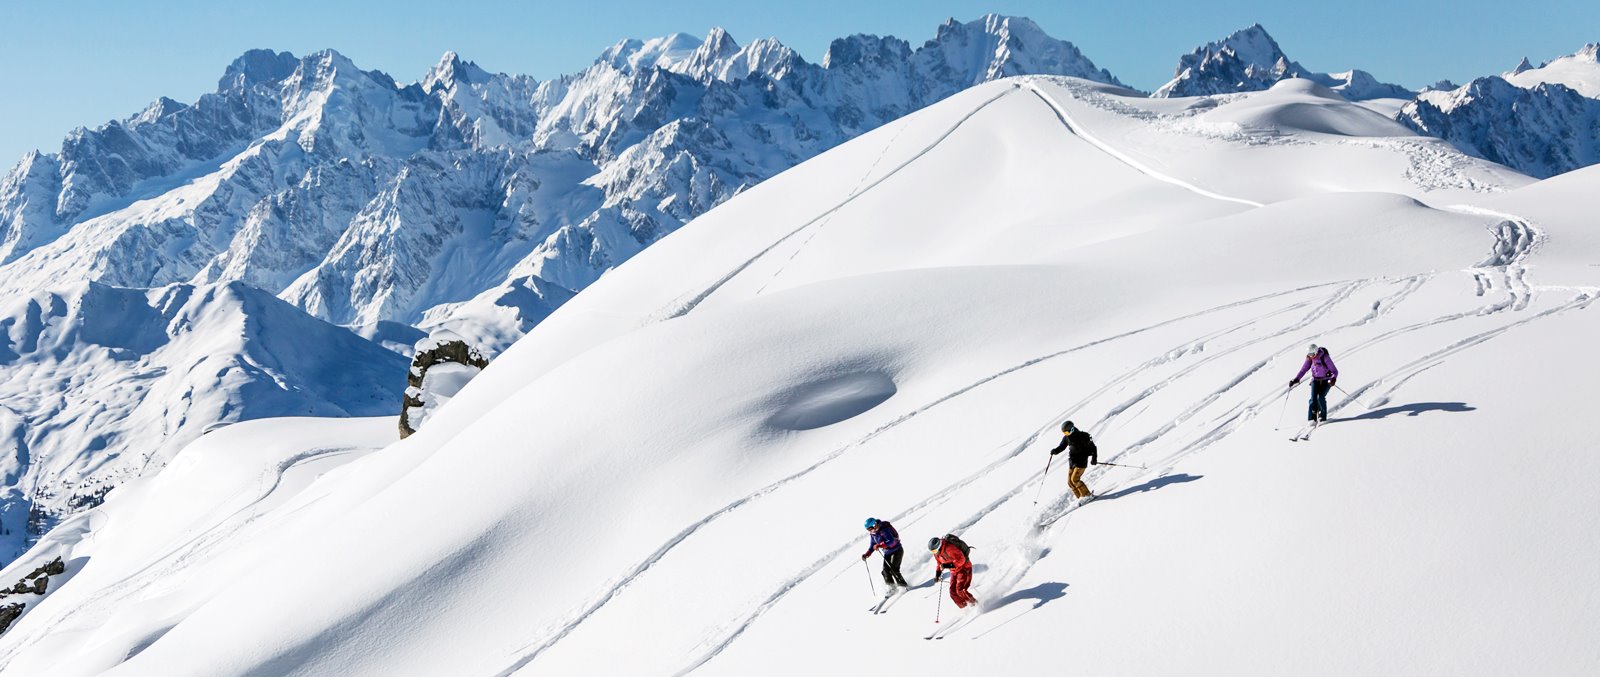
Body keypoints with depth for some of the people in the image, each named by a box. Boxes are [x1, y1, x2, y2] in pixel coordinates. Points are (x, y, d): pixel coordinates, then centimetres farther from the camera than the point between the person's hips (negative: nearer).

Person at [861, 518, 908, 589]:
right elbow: (872, 545, 11)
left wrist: (880, 545, -41)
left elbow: (891, 541, -35)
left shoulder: (884, 530, -25)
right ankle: (892, 588, 3)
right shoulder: (873, 533, 1)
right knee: (885, 571, -5)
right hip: (887, 553, 8)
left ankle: (904, 586, -9)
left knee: (893, 570, -18)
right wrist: (867, 554, -4)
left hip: (897, 550, -8)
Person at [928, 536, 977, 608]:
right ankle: (965, 609, 7)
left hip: (964, 568, -8)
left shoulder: (949, 549, -31)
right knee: (953, 592, -2)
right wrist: (937, 574, 1)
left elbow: (961, 560, -30)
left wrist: (948, 565, -34)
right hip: (954, 571, 8)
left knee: (960, 590, -20)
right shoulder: (937, 552, -4)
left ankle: (975, 604, -3)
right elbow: (939, 563, 14)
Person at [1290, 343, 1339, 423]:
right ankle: (1312, 419, -12)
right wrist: (1296, 379, -6)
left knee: (1321, 397, -20)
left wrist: (1334, 378, -38)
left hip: (1326, 380, -4)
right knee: (1313, 398, -14)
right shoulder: (1310, 358, -4)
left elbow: (1334, 371, -19)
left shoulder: (1325, 357, -18)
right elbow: (1304, 369, 4)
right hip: (1316, 380, 4)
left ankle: (1322, 417, -8)